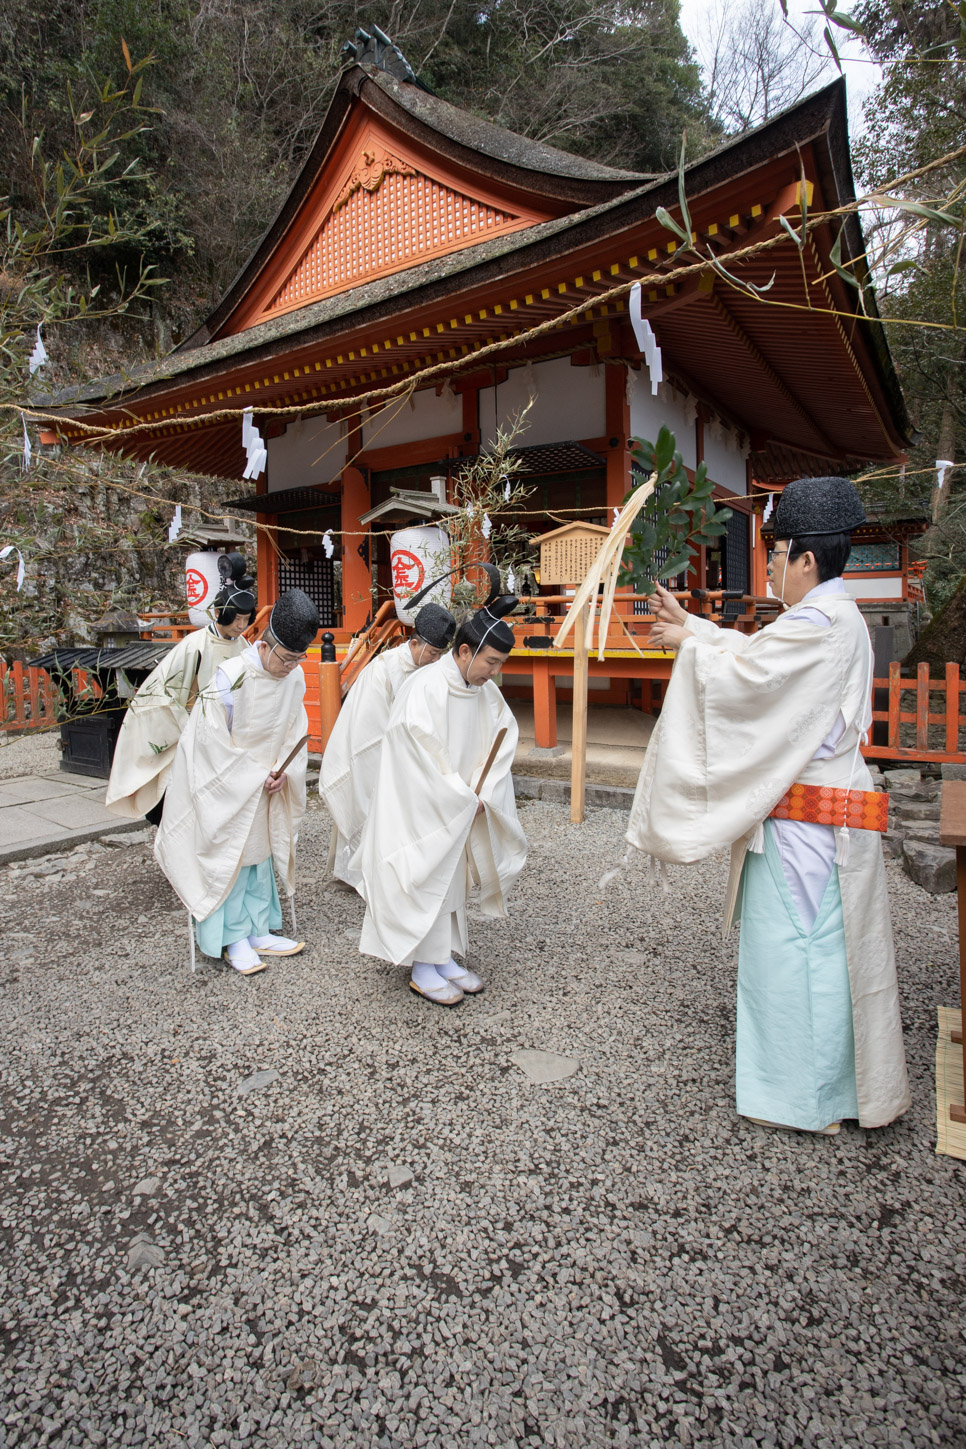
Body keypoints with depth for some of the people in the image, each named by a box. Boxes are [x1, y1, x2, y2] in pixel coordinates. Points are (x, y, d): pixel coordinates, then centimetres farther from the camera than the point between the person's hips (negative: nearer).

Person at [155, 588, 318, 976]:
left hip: (265, 787, 6)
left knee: (261, 856, 13)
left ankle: (259, 932, 26)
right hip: (226, 786, -6)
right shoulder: (231, 678, -25)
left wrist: (283, 771, -14)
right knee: (231, 860, 4)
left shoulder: (295, 676, -8)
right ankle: (234, 939, 17)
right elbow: (213, 741, -19)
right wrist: (257, 774, -18)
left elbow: (295, 733, 1)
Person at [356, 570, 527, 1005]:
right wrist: (463, 799, -15)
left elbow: (503, 738, 3)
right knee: (424, 880, 3)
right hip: (418, 807, -7)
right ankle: (422, 969, 19)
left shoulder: (485, 691, -1)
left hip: (458, 809, 7)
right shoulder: (426, 687, -23)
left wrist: (481, 794, -8)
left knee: (452, 877, 16)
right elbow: (420, 754, -24)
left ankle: (444, 957, 31)